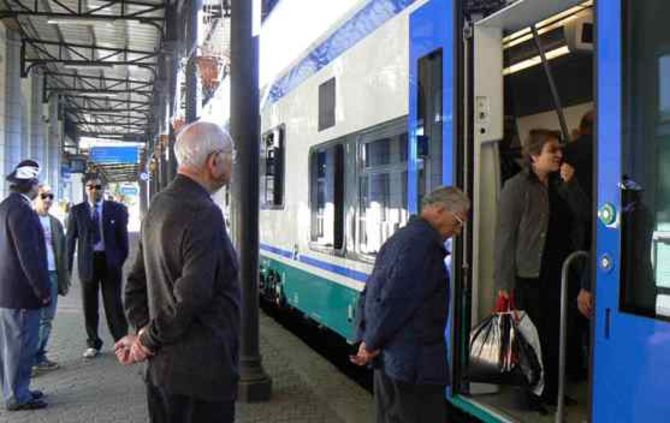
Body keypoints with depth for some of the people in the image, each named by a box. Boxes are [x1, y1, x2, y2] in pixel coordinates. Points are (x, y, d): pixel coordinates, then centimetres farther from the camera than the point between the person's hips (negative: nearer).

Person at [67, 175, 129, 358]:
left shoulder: (116, 209, 3)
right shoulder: (77, 211, 5)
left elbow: (122, 236, 5)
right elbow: (71, 240, 3)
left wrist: (122, 259, -2)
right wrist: (67, 268, -2)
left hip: (110, 261, -1)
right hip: (88, 261, 1)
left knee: (114, 304, 1)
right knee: (89, 305, 8)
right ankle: (93, 343, 21)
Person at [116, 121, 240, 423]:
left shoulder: (159, 205, 9)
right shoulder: (204, 214, -20)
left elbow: (137, 281, 13)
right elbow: (191, 295, -26)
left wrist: (144, 333, 4)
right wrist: (150, 340, -12)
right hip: (201, 375, -9)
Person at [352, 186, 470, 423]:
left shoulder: (399, 238, 15)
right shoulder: (425, 242, -17)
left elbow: (369, 294, 17)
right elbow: (397, 299, -23)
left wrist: (365, 339, 12)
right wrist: (372, 343, -14)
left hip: (387, 359, 10)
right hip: (415, 363, -10)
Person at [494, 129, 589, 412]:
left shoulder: (560, 185, 13)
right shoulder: (517, 186, -7)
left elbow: (582, 215, 4)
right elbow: (505, 235, -11)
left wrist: (570, 184, -7)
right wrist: (504, 282, -16)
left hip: (559, 275, 6)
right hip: (529, 277, -6)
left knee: (554, 336, 10)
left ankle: (551, 393, 22)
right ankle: (527, 398, 13)